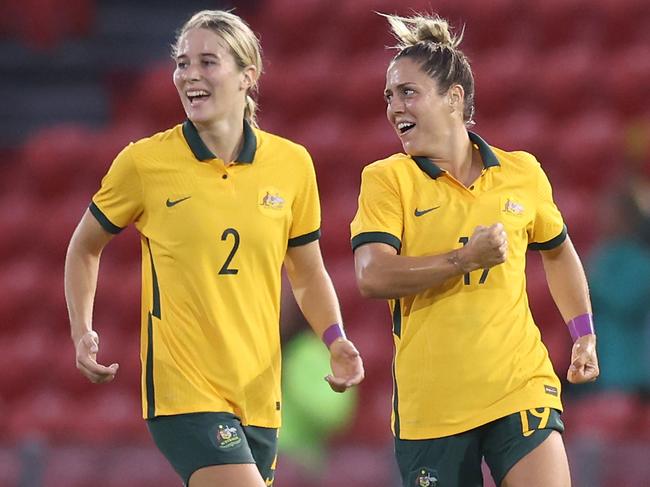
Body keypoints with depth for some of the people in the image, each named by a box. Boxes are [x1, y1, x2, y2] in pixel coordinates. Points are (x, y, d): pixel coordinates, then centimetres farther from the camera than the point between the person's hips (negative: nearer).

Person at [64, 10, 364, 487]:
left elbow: (309, 276, 16)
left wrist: (335, 341, -1)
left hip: (258, 394, 4)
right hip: (182, 389, -4)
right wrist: (82, 333, -1)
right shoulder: (144, 162, -4)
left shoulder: (292, 163, 4)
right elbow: (84, 248, 12)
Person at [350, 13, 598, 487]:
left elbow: (558, 251, 26)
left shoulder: (523, 173, 7)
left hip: (521, 390, 1)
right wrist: (465, 259, -20)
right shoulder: (386, 179, -1)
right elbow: (372, 277, -16)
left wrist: (584, 335, 19)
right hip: (429, 406, -1)